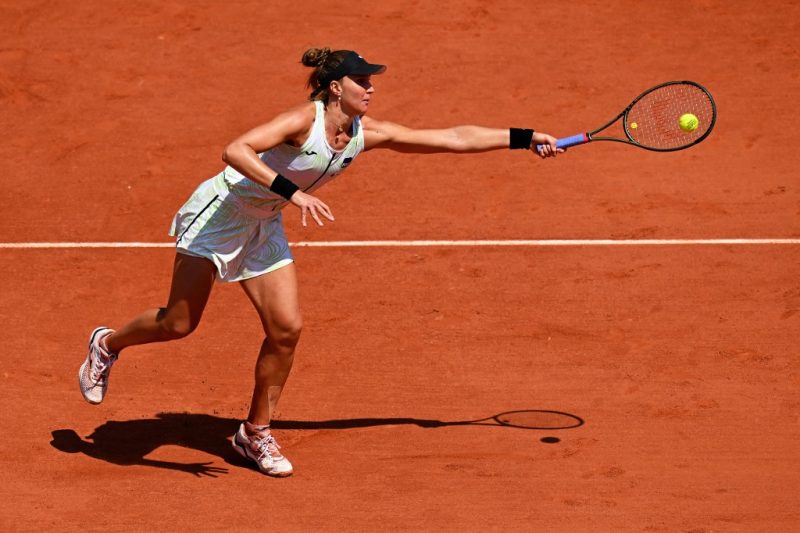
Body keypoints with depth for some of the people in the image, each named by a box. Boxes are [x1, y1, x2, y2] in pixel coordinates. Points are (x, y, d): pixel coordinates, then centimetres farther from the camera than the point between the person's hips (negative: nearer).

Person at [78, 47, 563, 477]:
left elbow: (454, 138, -3)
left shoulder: (368, 134, -7)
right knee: (179, 323, -2)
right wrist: (291, 191, -48)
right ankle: (108, 344, 29)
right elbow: (236, 151, -39)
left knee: (287, 329, -4)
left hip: (264, 228, 7)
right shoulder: (304, 120, -27)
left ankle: (256, 433, 12)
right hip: (221, 210, -6)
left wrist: (524, 138, -5)